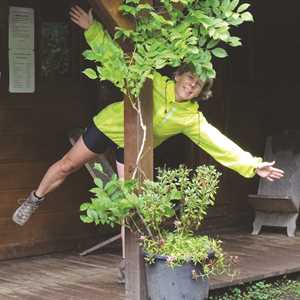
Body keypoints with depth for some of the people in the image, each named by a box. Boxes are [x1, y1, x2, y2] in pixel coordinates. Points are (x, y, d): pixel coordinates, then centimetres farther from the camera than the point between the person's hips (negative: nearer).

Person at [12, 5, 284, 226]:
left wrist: (253, 165, -30)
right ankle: (35, 199, 33)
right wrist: (93, 29, -28)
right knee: (67, 165, 7)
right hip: (109, 125, -2)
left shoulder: (192, 118, -20)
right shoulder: (154, 83, -26)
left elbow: (219, 144, -23)